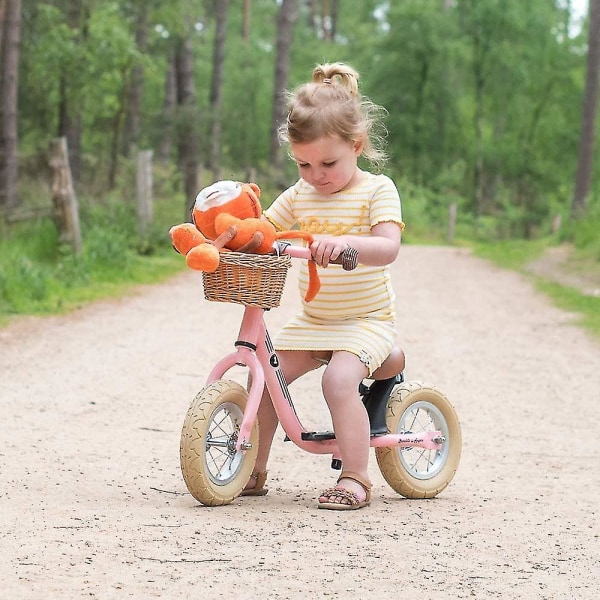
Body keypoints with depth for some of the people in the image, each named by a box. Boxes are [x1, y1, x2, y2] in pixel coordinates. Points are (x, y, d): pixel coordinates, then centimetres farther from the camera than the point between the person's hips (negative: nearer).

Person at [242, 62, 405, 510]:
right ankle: (254, 471, 8)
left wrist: (347, 243, -47)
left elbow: (388, 247, -27)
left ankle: (356, 479, -20)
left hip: (367, 319, -6)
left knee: (339, 380, -28)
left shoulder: (377, 191, -11)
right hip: (313, 321, 6)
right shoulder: (300, 195, 6)